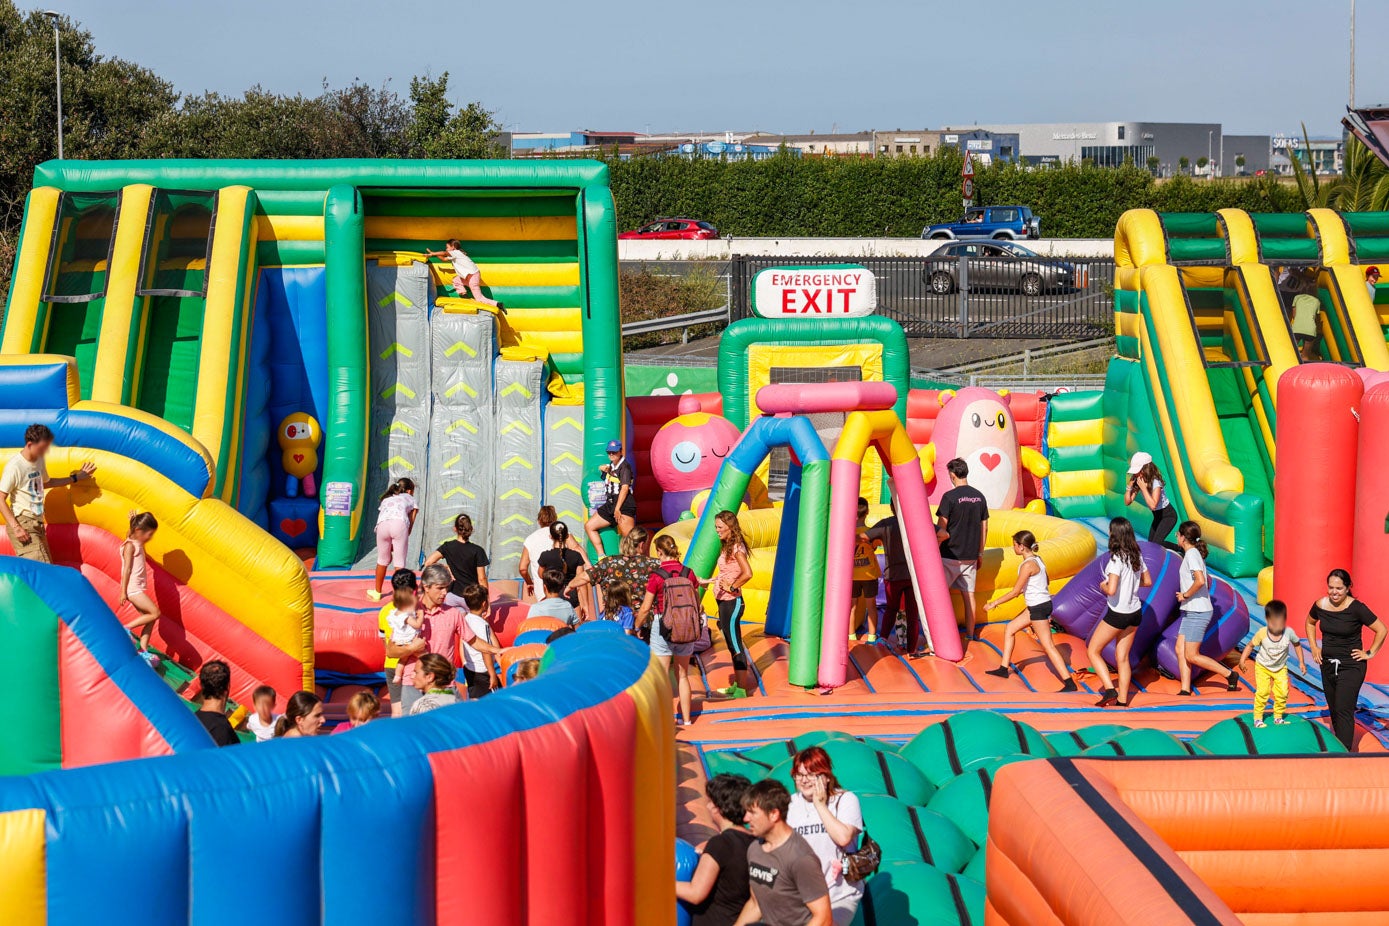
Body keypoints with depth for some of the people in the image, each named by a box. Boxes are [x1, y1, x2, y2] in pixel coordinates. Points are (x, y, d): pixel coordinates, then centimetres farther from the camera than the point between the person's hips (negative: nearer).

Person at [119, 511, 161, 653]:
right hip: (132, 589, -9)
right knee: (155, 613, -13)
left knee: (149, 618, 5)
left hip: (138, 590, 9)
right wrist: (123, 592, -15)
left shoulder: (138, 544, 18)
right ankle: (127, 628, -6)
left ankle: (143, 648, 4)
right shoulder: (130, 545, -11)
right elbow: (127, 569, -14)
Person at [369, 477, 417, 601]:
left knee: (382, 560, 18)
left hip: (383, 524, 3)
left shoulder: (386, 499, 38)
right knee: (399, 562, 4)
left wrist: (390, 546, 29)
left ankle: (377, 593, 29)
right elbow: (411, 523, 23)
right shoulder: (409, 498, 31)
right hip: (399, 523, -3)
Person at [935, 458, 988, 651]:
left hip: (950, 555, -5)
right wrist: (980, 553, 18)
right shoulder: (979, 497, 5)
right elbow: (984, 528, 10)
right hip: (971, 555, 6)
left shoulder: (950, 497, -13)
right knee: (968, 594, 9)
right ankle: (969, 636, 13)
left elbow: (940, 529, -12)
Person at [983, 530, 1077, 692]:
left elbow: (1015, 592, -17)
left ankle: (1069, 683, -8)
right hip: (1035, 606, 10)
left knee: (1048, 646, -7)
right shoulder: (1038, 559, 7)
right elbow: (1047, 581, 20)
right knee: (1010, 629, 19)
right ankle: (1003, 669, 25)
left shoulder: (1027, 565, -20)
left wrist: (994, 603, -7)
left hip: (1038, 608, -10)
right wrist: (1026, 589, 27)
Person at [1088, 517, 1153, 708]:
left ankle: (1110, 690, -5)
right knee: (1122, 657, 15)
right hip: (1135, 613, 7)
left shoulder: (1117, 559, -21)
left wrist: (1103, 586, -7)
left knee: (1093, 651, 7)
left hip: (1118, 614, -7)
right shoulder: (1137, 556, 2)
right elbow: (1148, 582, 13)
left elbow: (1111, 590, -28)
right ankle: (1122, 700, 14)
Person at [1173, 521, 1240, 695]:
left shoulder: (1192, 554, -16)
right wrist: (1185, 595, 12)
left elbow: (1200, 581, -30)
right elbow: (1207, 582, 21)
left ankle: (1230, 675, 3)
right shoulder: (1194, 553, 13)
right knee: (1180, 650, 8)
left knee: (1191, 655, -5)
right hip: (1191, 611, 10)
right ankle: (1185, 690, 9)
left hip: (1198, 613, -10)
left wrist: (1185, 595, -17)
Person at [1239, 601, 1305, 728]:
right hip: (1262, 666, -2)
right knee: (1262, 692, -12)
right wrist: (1242, 660, -16)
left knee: (1282, 693, -4)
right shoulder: (1262, 633, -25)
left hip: (1280, 668, 2)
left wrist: (1301, 662, 1)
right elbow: (1250, 645, -10)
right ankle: (1257, 718, 2)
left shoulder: (1288, 632, -21)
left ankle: (1278, 717, 17)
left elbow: (1296, 644, -1)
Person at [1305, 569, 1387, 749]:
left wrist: (1370, 653, -9)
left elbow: (1381, 630, -11)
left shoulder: (1356, 608, -18)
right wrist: (1314, 647, 13)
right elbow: (1310, 623, 20)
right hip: (1327, 665, 6)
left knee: (1344, 711, -13)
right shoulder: (1320, 605, -3)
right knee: (1334, 710, 14)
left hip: (1351, 666, -6)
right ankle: (1341, 745, 29)